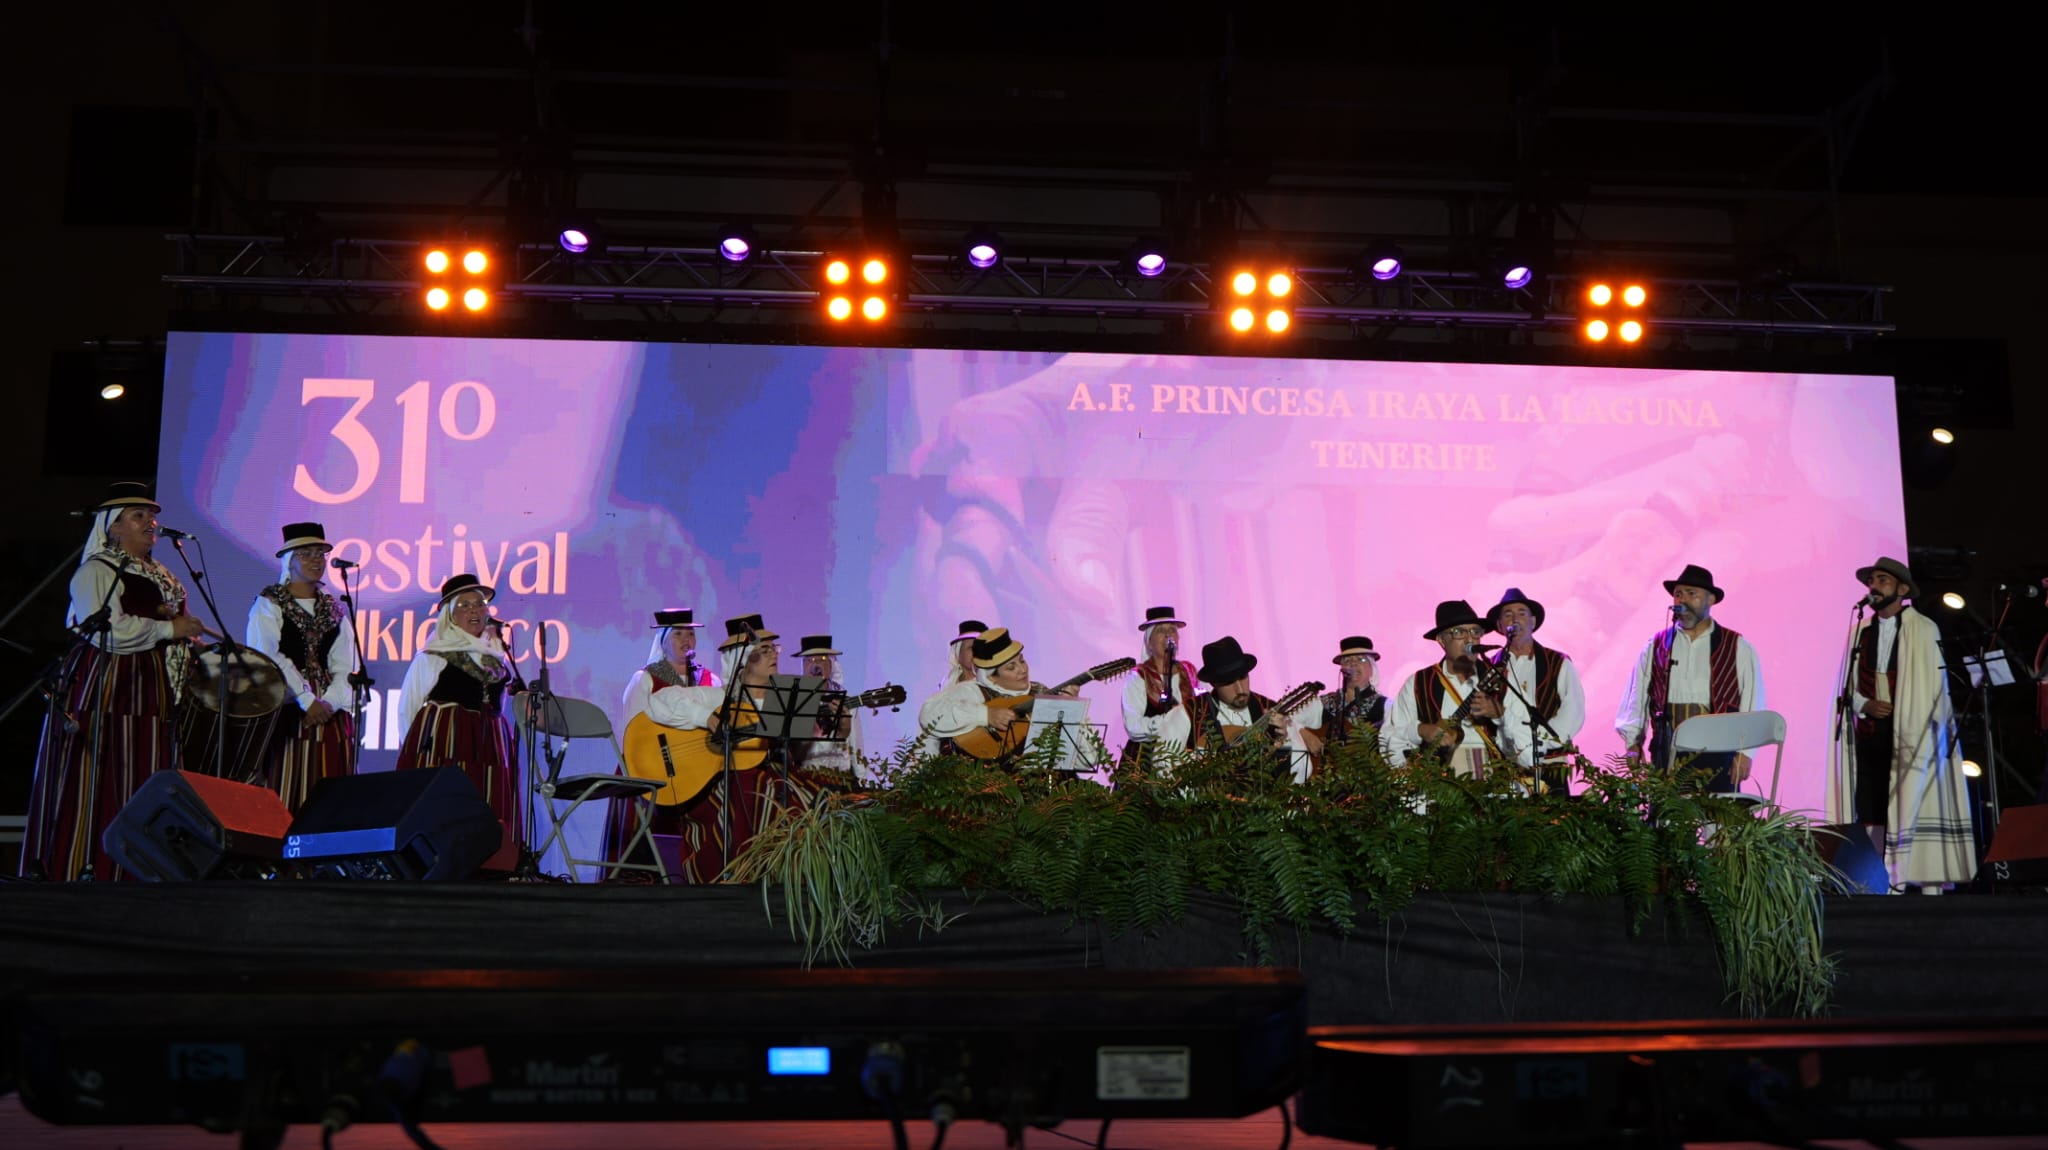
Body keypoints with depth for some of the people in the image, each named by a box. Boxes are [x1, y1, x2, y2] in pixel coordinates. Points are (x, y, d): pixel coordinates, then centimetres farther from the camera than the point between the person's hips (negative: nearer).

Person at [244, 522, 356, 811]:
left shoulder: (334, 610, 16)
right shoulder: (268, 605, 3)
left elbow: (345, 665, 7)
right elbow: (271, 658, -10)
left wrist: (329, 702, -10)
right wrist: (307, 700, -17)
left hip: (331, 713, 4)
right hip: (287, 709, -4)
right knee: (288, 787, -10)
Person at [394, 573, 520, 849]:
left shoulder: (498, 658, 16)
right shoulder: (431, 658, 1)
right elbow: (407, 709, 3)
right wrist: (418, 746, 2)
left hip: (489, 748, 5)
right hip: (443, 748, -5)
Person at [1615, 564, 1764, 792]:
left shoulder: (1738, 648, 7)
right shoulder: (1655, 647, 13)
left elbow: (1752, 703, 2)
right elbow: (1636, 699, 10)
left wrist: (1745, 752, -6)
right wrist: (1633, 743, 0)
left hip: (1717, 756, -1)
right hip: (1668, 753, 2)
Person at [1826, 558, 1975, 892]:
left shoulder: (1923, 630, -1)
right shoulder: (1862, 631, 12)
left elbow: (1934, 685, -5)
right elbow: (1849, 684, 14)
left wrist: (1931, 735, -13)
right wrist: (1863, 704, -6)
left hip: (1911, 734, -4)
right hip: (1871, 733, 4)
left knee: (1917, 806, -6)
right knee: (1871, 810, 0)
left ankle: (1929, 883, -1)